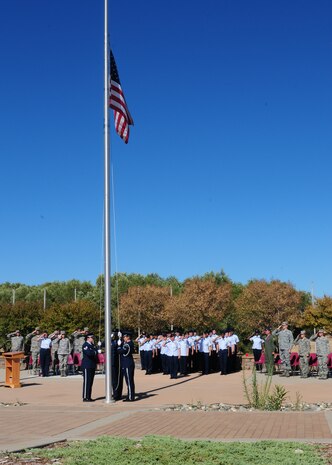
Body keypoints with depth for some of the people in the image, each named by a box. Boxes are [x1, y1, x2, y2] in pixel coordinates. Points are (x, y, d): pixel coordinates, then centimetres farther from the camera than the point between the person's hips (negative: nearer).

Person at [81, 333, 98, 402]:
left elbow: (95, 353, 16)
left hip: (92, 366, 9)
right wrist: (96, 352, -13)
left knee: (90, 382, 10)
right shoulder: (85, 345, -10)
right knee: (87, 382, -7)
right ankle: (85, 397, -4)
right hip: (87, 366, -9)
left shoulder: (92, 345, 18)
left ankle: (89, 397, 14)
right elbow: (89, 353, -24)